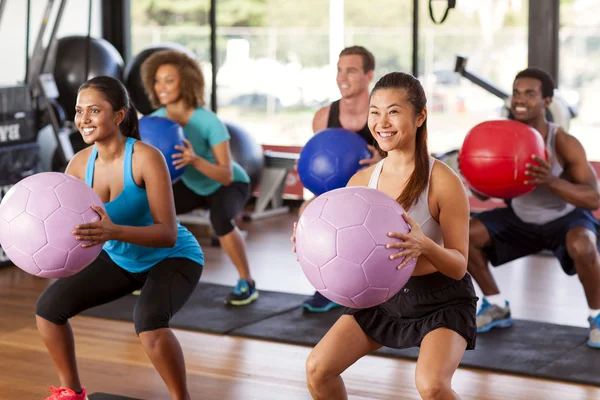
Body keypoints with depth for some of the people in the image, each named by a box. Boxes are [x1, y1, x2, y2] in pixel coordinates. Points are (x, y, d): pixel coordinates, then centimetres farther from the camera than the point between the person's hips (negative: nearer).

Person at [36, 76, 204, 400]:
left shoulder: (146, 158, -30)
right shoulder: (80, 164, -13)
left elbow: (168, 233, -33)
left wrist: (115, 232, -49)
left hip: (173, 258, -6)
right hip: (120, 259, 7)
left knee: (148, 320, -35)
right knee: (50, 306, -1)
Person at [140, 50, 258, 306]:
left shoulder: (208, 121, -32)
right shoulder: (155, 119, -18)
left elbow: (226, 175, -32)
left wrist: (195, 160, -48)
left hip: (230, 186, -5)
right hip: (192, 186, 5)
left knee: (219, 218, -36)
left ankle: (247, 283, -14)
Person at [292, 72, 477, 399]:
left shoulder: (443, 182, -20)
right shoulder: (361, 181, -6)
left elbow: (459, 266, -18)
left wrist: (424, 246, -38)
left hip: (442, 300, -5)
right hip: (381, 293, 5)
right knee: (318, 369, -5)